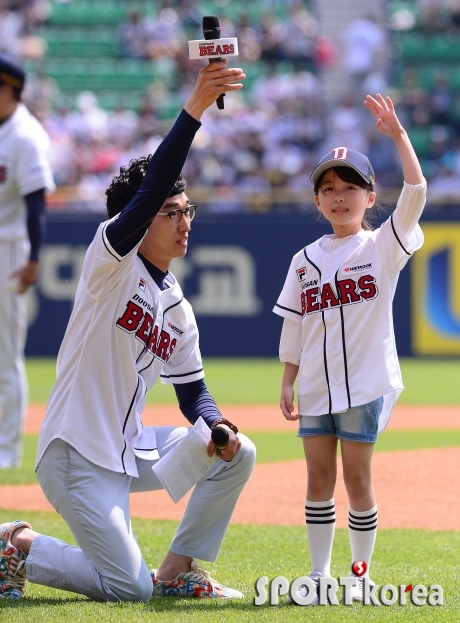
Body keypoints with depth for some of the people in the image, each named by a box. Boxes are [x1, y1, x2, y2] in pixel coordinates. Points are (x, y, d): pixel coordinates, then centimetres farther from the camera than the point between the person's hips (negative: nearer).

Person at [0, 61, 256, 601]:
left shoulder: (177, 308, 11)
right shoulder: (112, 262, -11)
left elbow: (192, 391, 16)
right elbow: (152, 186, -26)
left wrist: (216, 428, -8)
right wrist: (195, 108, -33)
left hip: (129, 451, 8)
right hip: (76, 453, -8)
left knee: (236, 454, -1)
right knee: (130, 587, -13)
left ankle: (178, 570, 10)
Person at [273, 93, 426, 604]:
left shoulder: (382, 247, -2)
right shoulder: (306, 261, 9)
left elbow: (415, 193, -16)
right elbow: (294, 326, 11)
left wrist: (398, 136, -21)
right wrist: (288, 381, 7)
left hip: (365, 383, -4)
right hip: (315, 387, 4)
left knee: (357, 476, -1)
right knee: (319, 476, 5)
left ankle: (361, 573, 11)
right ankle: (319, 575, 12)